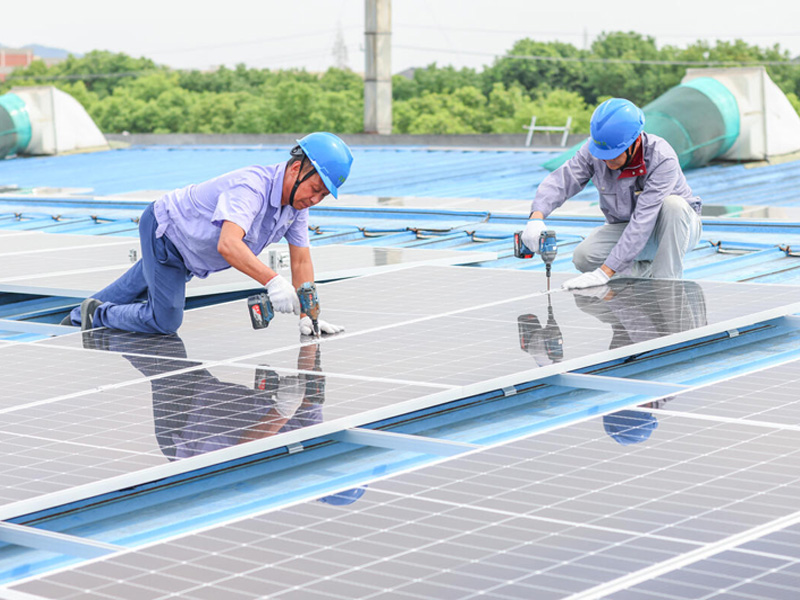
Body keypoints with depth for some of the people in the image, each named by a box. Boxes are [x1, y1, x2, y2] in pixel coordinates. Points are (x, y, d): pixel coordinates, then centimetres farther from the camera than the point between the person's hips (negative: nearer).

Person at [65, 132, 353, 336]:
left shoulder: (297, 200, -13)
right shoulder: (251, 186, -40)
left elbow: (301, 262, -8)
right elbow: (228, 245, -54)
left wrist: (307, 316, -18)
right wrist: (273, 281, -64)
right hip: (164, 230, -8)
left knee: (138, 286, 26)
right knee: (165, 320, -8)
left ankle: (77, 319, 47)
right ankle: (98, 314, 16)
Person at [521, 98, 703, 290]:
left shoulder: (662, 159, -33)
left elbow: (643, 220, -38)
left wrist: (604, 272, -43)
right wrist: (536, 217, -45)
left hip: (676, 229, -4)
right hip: (625, 227, 4)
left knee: (672, 204, -37)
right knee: (583, 257, -23)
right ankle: (646, 271, 2)